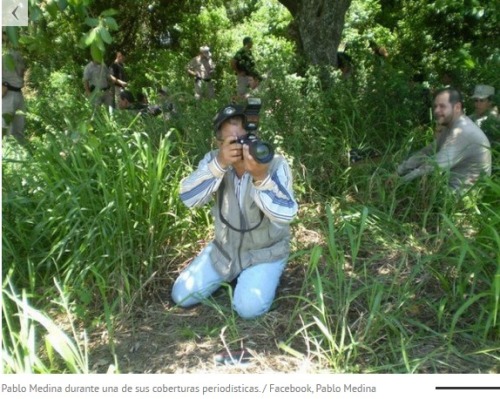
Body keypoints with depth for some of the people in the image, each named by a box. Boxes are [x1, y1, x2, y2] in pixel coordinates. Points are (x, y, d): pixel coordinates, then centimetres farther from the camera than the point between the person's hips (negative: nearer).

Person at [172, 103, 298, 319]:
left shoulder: (275, 164, -20)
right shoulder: (214, 159, -11)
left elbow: (286, 214, -31)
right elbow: (189, 198, -25)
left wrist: (261, 177, -47)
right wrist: (219, 164, -40)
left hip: (265, 252, -3)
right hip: (224, 248, 4)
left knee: (249, 308, -22)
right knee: (182, 295, 0)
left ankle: (264, 278, 11)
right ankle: (230, 275, 24)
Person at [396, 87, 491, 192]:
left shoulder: (462, 131, -23)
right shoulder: (450, 128, 10)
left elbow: (438, 164, -29)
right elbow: (428, 151, 12)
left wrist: (403, 179, -23)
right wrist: (400, 169, 1)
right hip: (455, 187, 9)